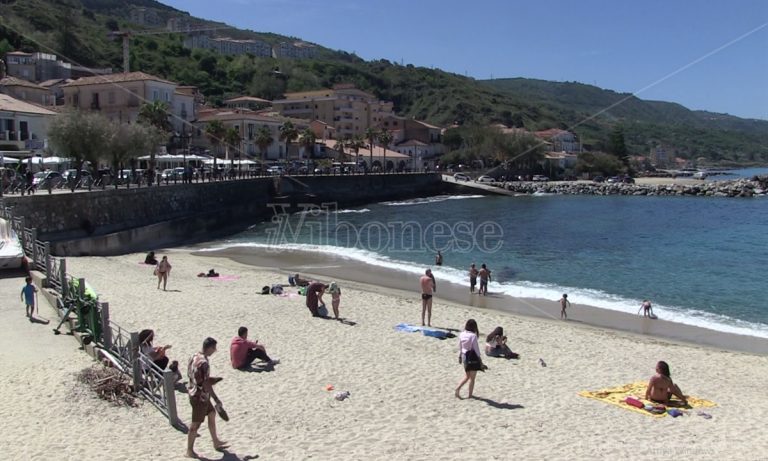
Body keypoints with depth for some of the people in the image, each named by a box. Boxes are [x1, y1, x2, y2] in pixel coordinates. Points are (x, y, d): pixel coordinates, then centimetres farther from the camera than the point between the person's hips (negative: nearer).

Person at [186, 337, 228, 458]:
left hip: (194, 393, 9)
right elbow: (206, 384, -26)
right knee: (196, 424, 5)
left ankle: (216, 442, 33)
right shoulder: (204, 363, -28)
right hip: (200, 397, -9)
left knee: (212, 414, 21)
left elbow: (189, 374, 13)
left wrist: (209, 379, 18)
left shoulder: (194, 357, 1)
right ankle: (189, 451, 20)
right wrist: (216, 398, -17)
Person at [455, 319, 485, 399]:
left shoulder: (461, 334, -1)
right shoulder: (473, 336, -18)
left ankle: (458, 389, 4)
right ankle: (470, 395, 17)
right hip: (473, 357, -6)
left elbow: (460, 347, 9)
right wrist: (480, 359, -7)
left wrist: (460, 356, 21)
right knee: (472, 378, 10)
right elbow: (476, 348, -14)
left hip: (464, 356, 6)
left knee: (467, 376, 20)